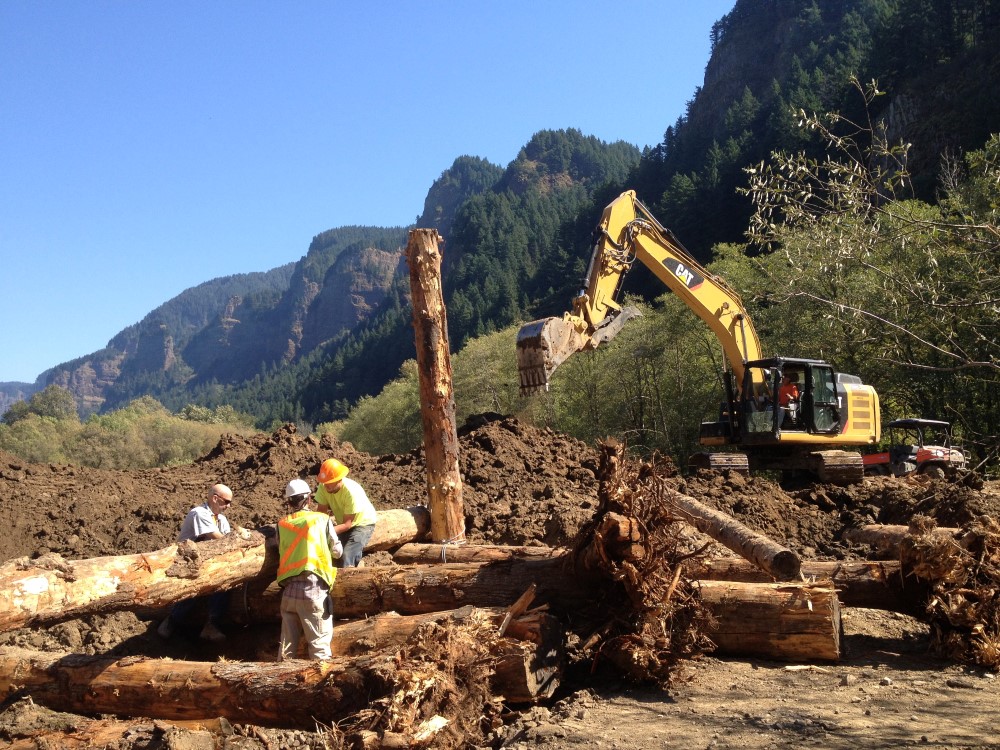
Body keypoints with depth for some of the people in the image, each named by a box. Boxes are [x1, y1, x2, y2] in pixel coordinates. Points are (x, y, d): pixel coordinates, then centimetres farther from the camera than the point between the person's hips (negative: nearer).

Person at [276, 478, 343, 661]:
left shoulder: (282, 524, 8)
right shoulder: (322, 519, 1)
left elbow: (282, 552, 12)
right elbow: (337, 551, 10)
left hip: (288, 591, 4)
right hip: (313, 589, -4)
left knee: (287, 643, 12)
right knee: (319, 644, 0)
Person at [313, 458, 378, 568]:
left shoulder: (351, 492, -33)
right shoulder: (323, 487, -19)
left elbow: (347, 524, -29)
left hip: (363, 523, -5)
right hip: (342, 522, 5)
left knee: (347, 560, -24)